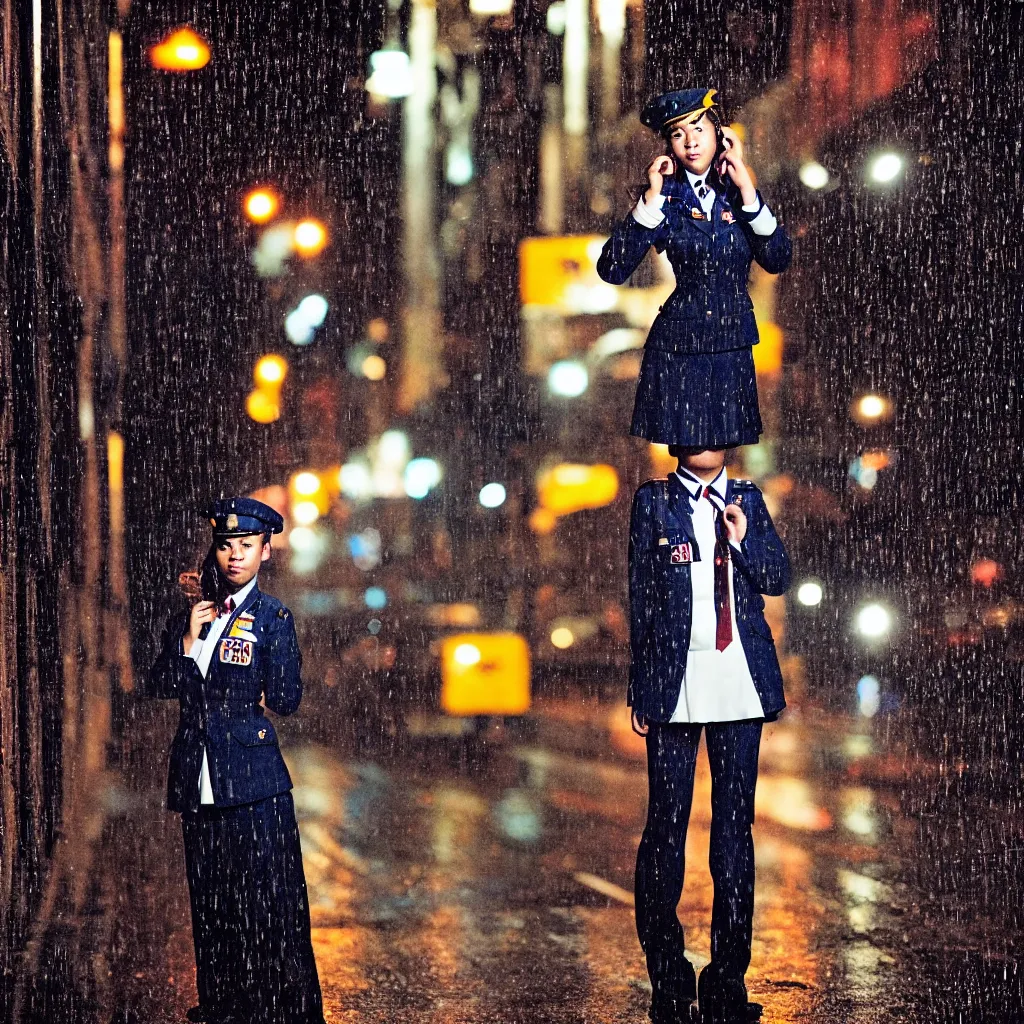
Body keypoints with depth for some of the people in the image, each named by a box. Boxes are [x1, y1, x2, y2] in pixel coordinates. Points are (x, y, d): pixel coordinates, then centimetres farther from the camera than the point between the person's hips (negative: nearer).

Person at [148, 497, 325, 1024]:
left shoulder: (273, 618, -2)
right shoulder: (191, 616, 14)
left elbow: (285, 700, -8)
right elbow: (160, 686, 10)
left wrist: (223, 703, 4)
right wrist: (187, 640, -4)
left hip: (253, 784, -5)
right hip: (198, 779, 5)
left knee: (269, 903, -6)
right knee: (211, 903, 10)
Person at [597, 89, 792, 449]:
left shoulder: (737, 192, 4)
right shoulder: (664, 197, -2)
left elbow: (778, 260, -8)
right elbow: (612, 270, -14)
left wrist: (746, 188, -12)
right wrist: (651, 198, -17)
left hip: (733, 349, 2)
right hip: (675, 351, -2)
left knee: (726, 447, 5)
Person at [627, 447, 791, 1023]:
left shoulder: (747, 501, 11)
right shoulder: (653, 502, 5)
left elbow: (778, 580, 9)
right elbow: (641, 598, 4)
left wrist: (745, 539, -9)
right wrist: (641, 691, 0)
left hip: (740, 686, 2)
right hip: (675, 683, -2)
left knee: (736, 824, 4)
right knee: (667, 822, -2)